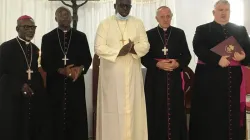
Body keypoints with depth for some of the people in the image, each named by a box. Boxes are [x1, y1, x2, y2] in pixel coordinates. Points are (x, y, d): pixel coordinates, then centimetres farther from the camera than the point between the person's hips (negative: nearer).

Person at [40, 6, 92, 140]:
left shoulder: (81, 36, 11)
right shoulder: (47, 38, 9)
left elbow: (88, 59, 8)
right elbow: (45, 63, 3)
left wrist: (81, 68, -13)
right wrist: (61, 70, -13)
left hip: (76, 83, 1)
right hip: (55, 84, 0)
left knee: (78, 118, -2)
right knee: (57, 118, -1)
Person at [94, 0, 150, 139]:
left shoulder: (138, 23, 7)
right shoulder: (105, 24, 1)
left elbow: (145, 45, 2)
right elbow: (99, 47, -7)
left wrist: (133, 48, -18)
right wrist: (119, 51, -18)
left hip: (132, 73, 2)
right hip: (112, 73, -2)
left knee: (133, 106, 4)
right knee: (112, 106, 1)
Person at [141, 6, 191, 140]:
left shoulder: (179, 33, 9)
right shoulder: (149, 34, 5)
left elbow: (187, 55, 7)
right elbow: (144, 57, 2)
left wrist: (178, 64, -12)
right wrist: (157, 64, -14)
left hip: (174, 79, 1)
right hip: (155, 80, -1)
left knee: (175, 111, 0)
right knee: (157, 112, -1)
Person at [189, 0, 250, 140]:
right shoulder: (202, 30, 7)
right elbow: (198, 49, -8)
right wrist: (217, 59, -20)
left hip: (233, 78, 3)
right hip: (209, 78, -2)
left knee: (232, 113, 2)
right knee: (209, 114, -2)